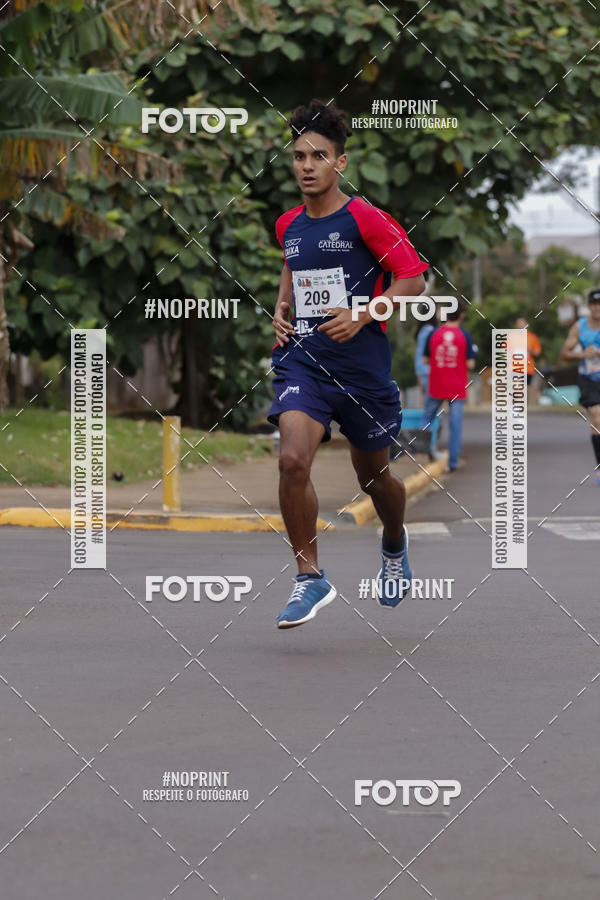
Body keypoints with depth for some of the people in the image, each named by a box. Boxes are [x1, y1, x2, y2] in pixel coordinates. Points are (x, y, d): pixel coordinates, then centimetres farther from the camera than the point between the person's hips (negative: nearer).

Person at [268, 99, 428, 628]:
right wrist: (282, 306, 10)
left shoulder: (365, 219, -9)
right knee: (292, 461, -22)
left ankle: (395, 545, 48)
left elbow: (414, 281, -8)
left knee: (374, 477, 14)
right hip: (302, 360, 3)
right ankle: (310, 578, -11)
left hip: (362, 366, -3)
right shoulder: (288, 226, 8)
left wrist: (361, 315, -17)